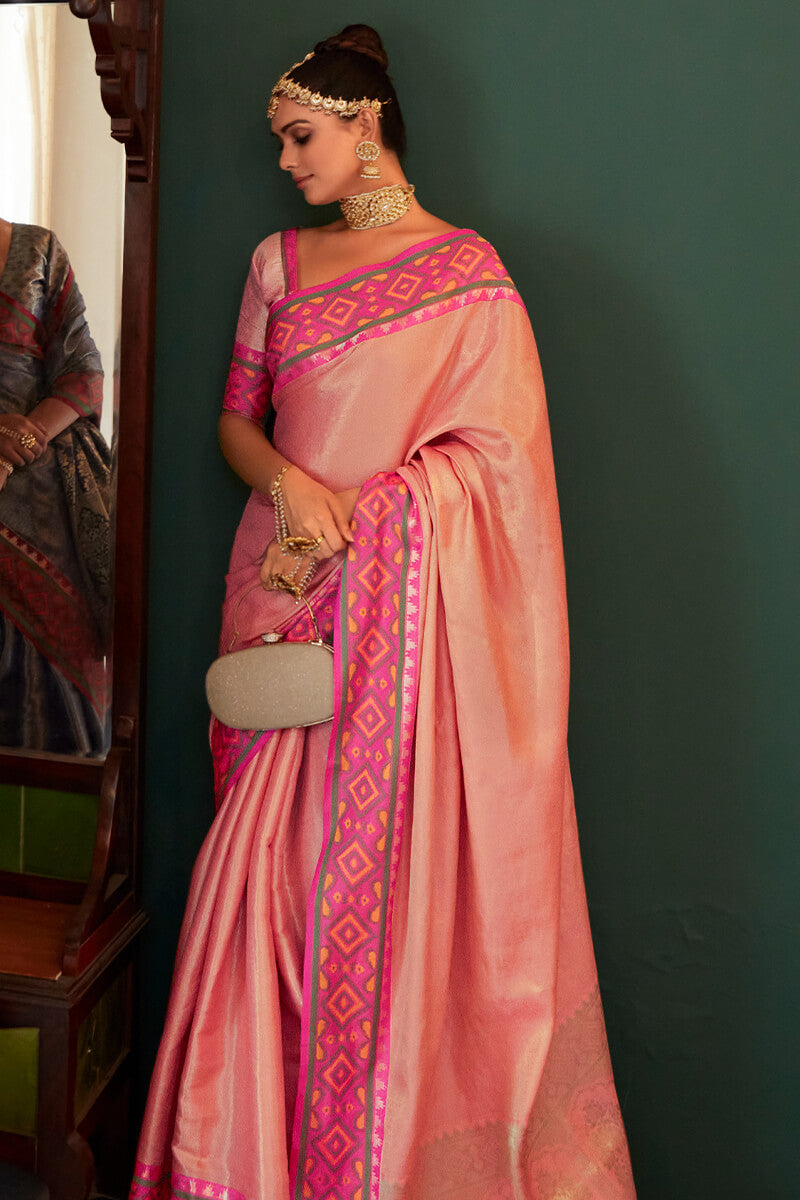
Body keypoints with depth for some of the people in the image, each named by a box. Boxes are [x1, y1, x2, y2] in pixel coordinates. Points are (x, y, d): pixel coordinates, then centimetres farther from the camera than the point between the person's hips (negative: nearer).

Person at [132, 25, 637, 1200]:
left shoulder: (467, 268, 1)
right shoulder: (279, 261, 15)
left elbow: (494, 448, -6)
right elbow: (235, 418, 14)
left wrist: (359, 525, -13)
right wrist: (289, 484, -8)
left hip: (404, 604, -4)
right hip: (283, 595, 4)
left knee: (398, 867, -2)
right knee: (274, 859, 4)